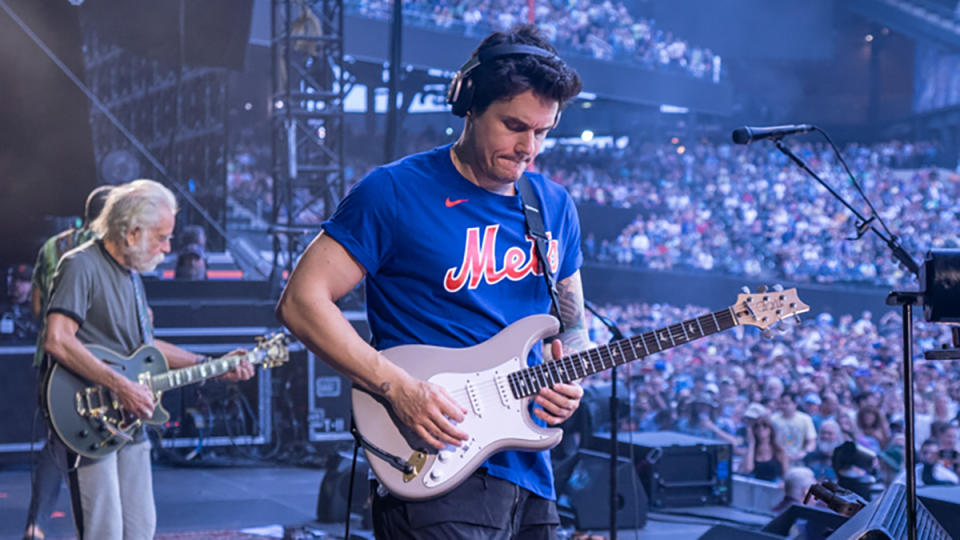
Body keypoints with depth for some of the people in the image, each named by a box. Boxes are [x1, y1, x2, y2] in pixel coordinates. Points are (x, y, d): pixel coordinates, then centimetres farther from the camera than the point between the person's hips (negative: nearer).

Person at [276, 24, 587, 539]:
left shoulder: (555, 207, 11)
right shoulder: (396, 192, -8)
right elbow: (301, 301, -11)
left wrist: (571, 378, 0)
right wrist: (399, 388, -20)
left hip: (531, 477, 6)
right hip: (435, 471, -6)